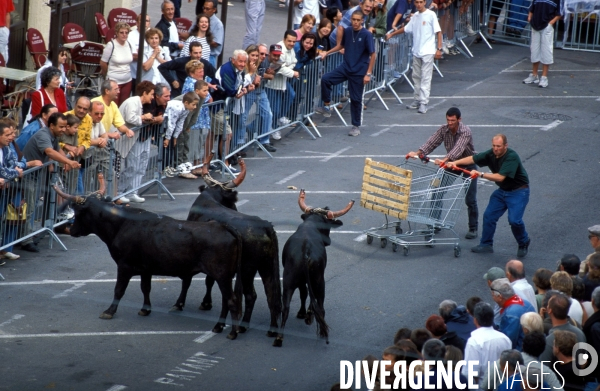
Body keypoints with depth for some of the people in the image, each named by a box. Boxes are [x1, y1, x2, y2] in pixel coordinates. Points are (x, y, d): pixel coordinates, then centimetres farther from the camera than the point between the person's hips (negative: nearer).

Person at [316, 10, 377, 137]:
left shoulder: (367, 35, -14)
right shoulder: (347, 31, 0)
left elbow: (373, 55, -11)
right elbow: (341, 45, 20)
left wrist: (368, 74, -14)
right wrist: (327, 53, 8)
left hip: (359, 72, -4)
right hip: (345, 67, 4)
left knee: (356, 99, 3)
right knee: (325, 79, -13)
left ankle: (356, 126, 17)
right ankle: (326, 107, 3)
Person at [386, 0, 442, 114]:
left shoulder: (431, 15, -7)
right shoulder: (415, 16, 10)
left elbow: (438, 32, -8)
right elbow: (406, 28, 23)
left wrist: (439, 49, -13)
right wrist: (391, 34, 23)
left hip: (428, 52, -7)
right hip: (416, 52, 7)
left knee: (425, 78, -7)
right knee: (416, 77, 10)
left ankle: (423, 103, -9)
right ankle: (417, 100, 19)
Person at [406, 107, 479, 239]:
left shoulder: (465, 132, -28)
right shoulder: (444, 130, -11)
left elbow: (458, 148, -43)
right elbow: (432, 142, -19)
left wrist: (445, 160, -59)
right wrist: (418, 153, -36)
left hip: (468, 164, -5)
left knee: (470, 199, -6)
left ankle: (473, 229, 6)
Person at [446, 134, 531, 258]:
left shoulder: (511, 157, -28)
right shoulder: (491, 154, -5)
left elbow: (500, 177, -33)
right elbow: (473, 158, 1)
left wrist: (481, 174, -34)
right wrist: (455, 163, -10)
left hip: (518, 191, -8)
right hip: (502, 190, 8)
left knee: (514, 220, -19)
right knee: (489, 216, 5)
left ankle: (524, 243, 8)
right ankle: (486, 244, 19)